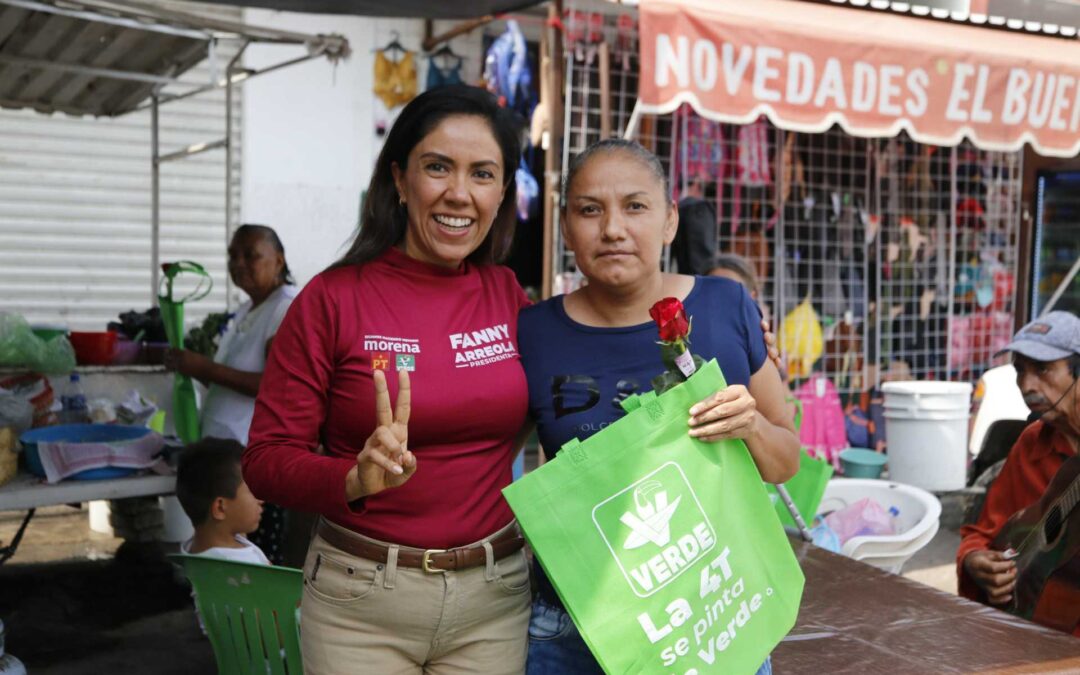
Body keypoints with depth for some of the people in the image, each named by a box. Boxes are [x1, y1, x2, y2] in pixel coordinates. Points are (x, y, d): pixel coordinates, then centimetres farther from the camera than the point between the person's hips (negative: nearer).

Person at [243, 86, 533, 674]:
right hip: (362, 603, -3)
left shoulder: (509, 295, 0)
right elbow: (266, 459, -8)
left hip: (495, 595, 3)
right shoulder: (333, 299, -9)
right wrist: (355, 479, -26)